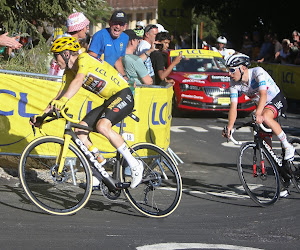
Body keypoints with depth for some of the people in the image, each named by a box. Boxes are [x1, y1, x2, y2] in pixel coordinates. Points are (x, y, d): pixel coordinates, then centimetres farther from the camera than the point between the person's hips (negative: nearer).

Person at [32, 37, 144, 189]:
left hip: (123, 95, -9)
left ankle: (135, 165, -21)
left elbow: (78, 81, -32)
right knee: (80, 130, -5)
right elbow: (59, 96, 10)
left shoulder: (83, 58, -15)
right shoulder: (69, 72, 11)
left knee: (102, 126, -31)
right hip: (108, 101, 9)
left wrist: (63, 100, -46)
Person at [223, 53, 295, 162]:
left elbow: (263, 94, -42)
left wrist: (258, 114, -57)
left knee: (265, 117, -35)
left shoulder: (257, 72, -29)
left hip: (277, 100, -7)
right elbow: (233, 107, -17)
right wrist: (229, 127, -32)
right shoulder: (234, 83, -12)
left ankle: (288, 147, -23)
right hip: (262, 106, 7)